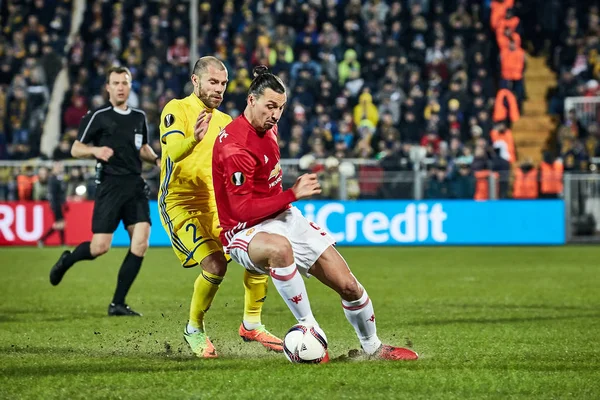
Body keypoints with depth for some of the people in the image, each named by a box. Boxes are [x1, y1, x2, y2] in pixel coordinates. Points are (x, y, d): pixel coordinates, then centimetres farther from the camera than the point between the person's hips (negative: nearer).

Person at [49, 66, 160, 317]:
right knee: (100, 247, -10)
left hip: (135, 185, 5)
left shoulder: (139, 117, 13)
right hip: (110, 185, -5)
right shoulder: (98, 117, -3)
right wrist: (94, 150, -20)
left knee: (141, 242, -10)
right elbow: (75, 149, 0)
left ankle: (118, 304, -1)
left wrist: (156, 159, 8)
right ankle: (66, 260, 26)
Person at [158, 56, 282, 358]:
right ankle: (194, 330, 0)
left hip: (216, 203, 7)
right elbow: (172, 151, -27)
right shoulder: (177, 110, -8)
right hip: (180, 204, -7)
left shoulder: (225, 122, 14)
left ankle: (252, 324, 11)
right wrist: (194, 139, -48)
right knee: (215, 265, -23)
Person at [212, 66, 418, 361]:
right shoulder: (236, 146, -23)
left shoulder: (268, 128, 6)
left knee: (348, 285, 2)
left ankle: (373, 347, 26)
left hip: (283, 217, 9)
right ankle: (309, 329, -32)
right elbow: (242, 210, -26)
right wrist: (292, 195, -24)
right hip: (244, 232, -9)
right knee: (280, 248, -46)